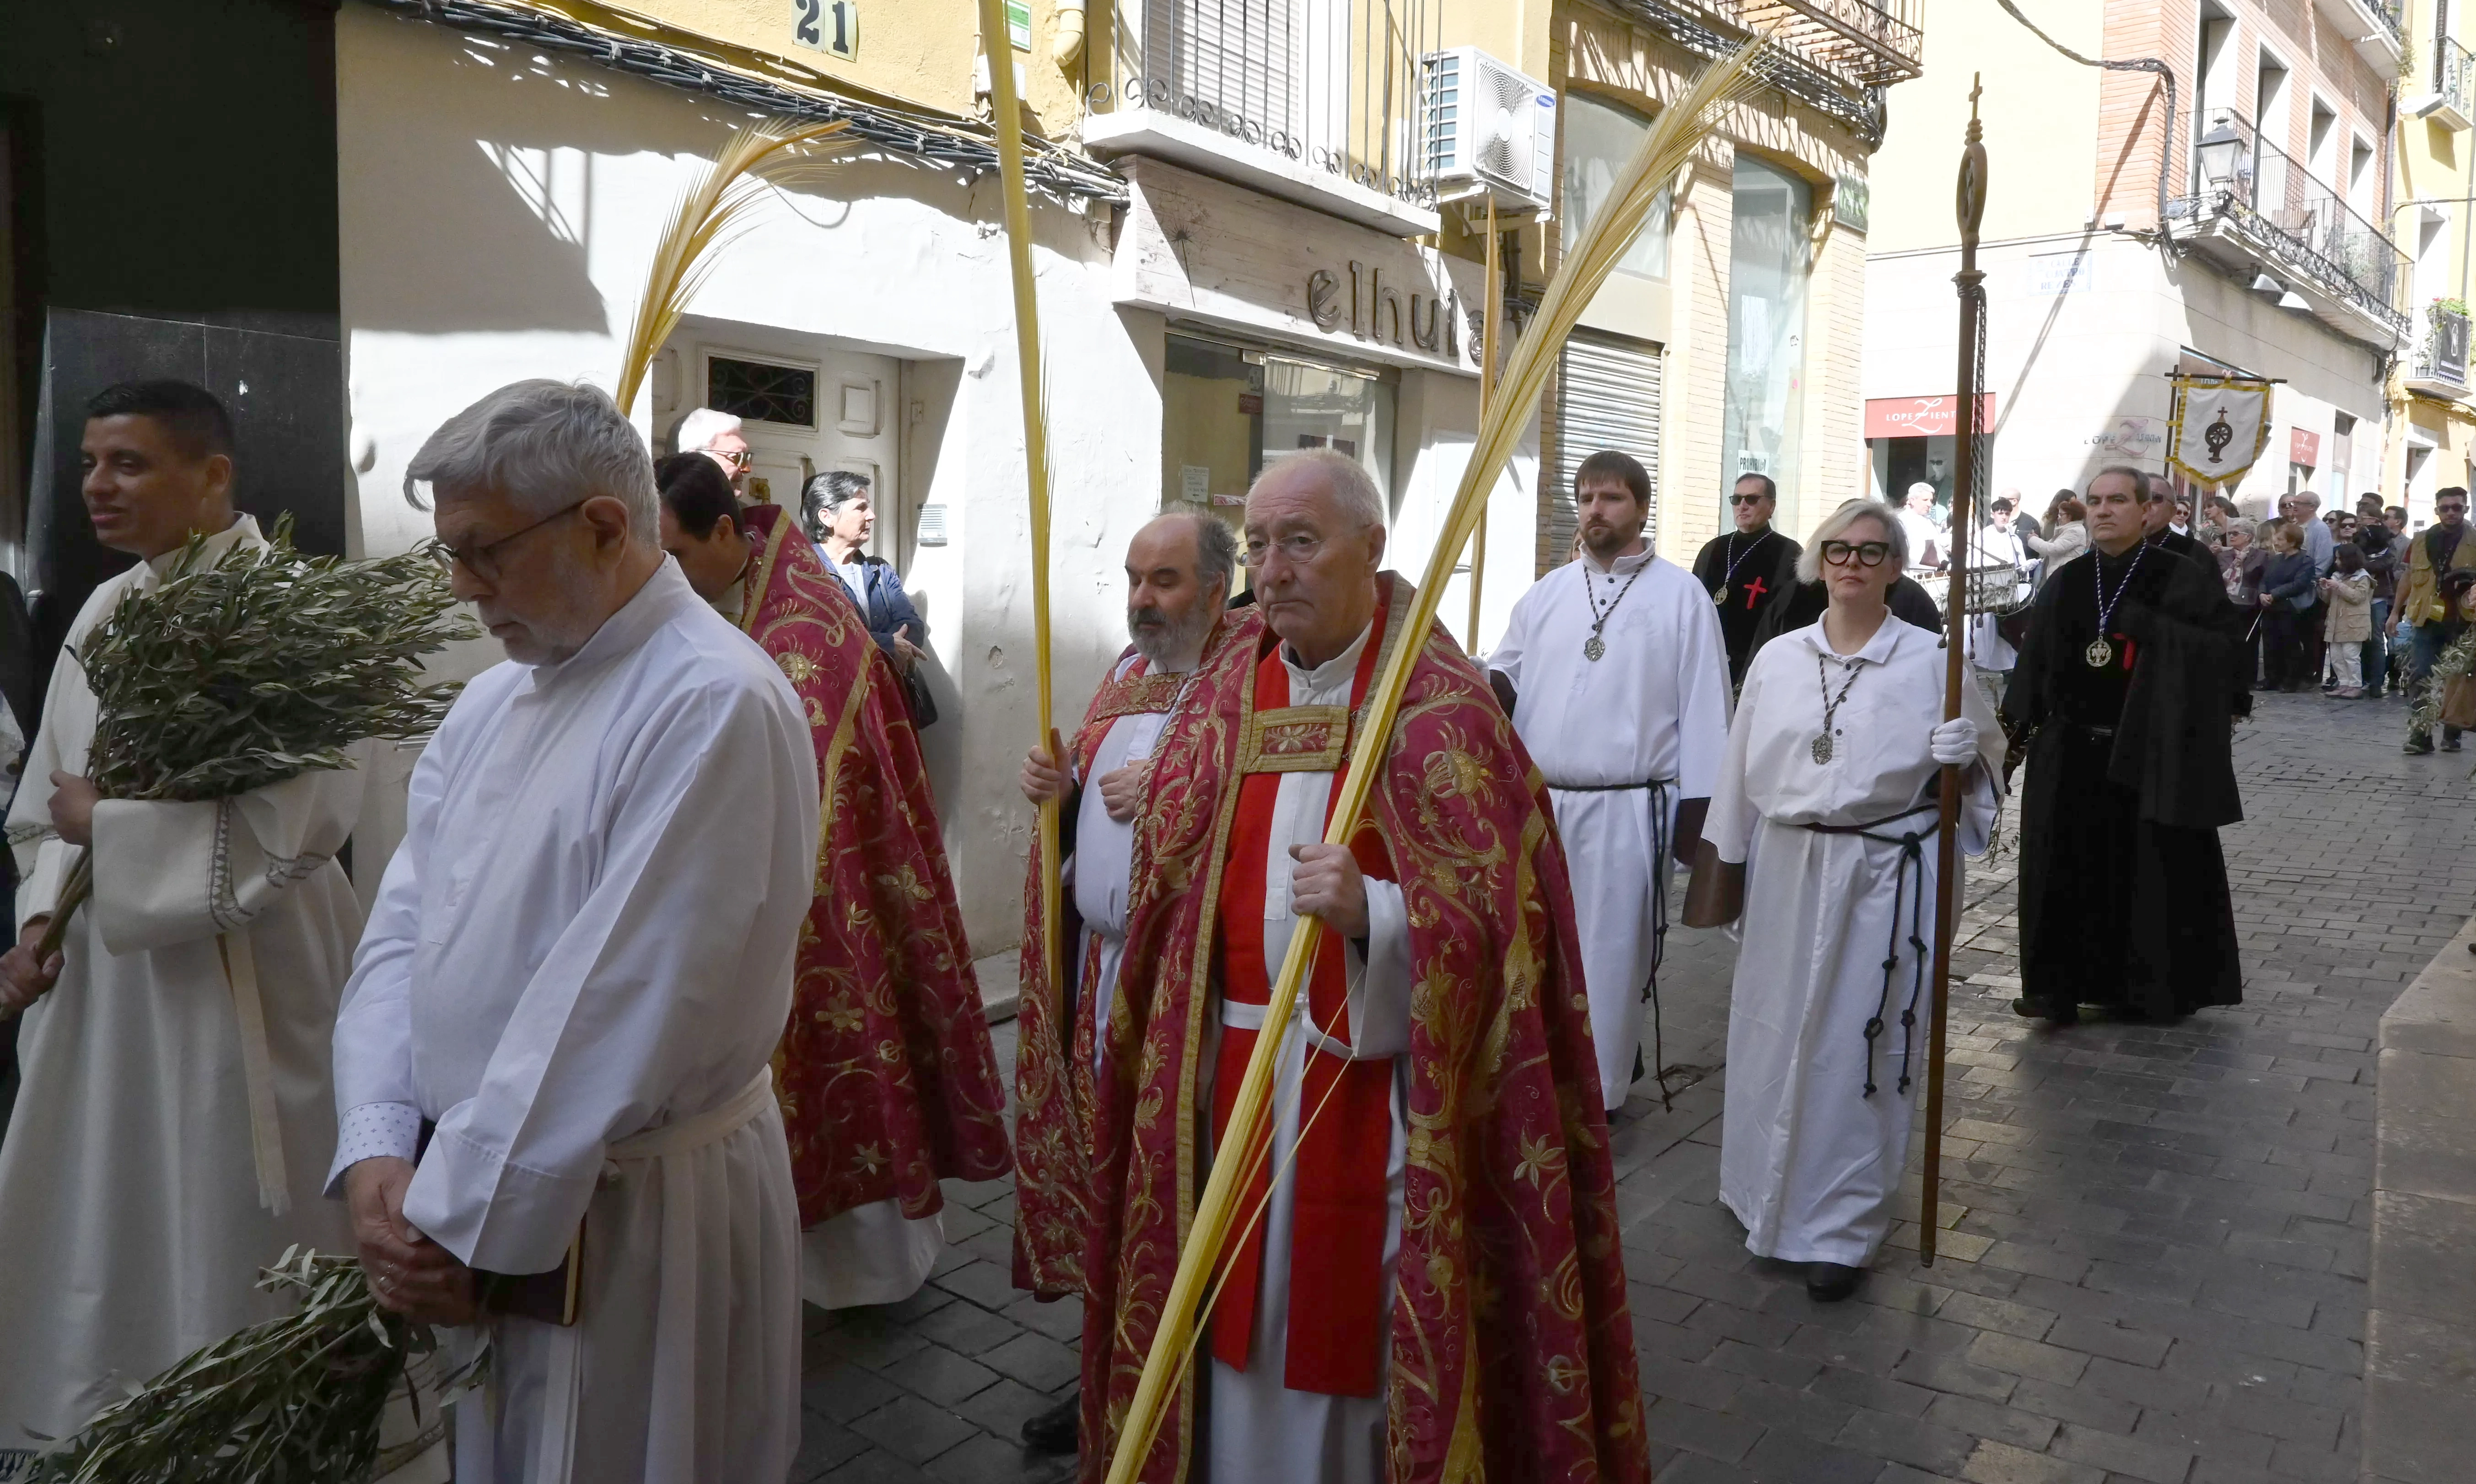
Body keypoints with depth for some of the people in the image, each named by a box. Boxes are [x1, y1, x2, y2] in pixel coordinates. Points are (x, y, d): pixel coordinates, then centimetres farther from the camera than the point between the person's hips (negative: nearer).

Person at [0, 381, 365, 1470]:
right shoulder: (105, 610, 8)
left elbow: (291, 823, -24)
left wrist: (105, 828, -14)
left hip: (231, 979, -7)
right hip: (100, 965, 7)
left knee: (219, 1232, 8)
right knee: (90, 1221, 19)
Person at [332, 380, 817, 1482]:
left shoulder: (717, 706, -21)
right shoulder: (488, 705, 7)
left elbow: (618, 1009, -23)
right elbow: (403, 929, 4)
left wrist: (459, 1223, -16)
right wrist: (378, 1151, -8)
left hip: (634, 1218, -7)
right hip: (468, 1189, 7)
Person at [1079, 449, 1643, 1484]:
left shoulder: (1441, 709, -11)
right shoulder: (1222, 700, 6)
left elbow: (1498, 922, -16)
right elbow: (1165, 898, 15)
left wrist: (1374, 914, -29)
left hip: (1374, 1088, -4)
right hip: (1232, 1077, 5)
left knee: (1362, 1321, 8)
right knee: (1241, 1319, 15)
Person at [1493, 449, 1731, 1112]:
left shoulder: (1681, 596, -1)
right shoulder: (1546, 593, 12)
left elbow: (1703, 710, -3)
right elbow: (1507, 674, 17)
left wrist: (1697, 814, -7)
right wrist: (1491, 684, -9)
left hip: (1627, 811, -4)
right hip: (1539, 804, 4)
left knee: (1608, 957, 4)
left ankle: (1593, 1096, 18)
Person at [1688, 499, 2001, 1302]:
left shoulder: (1930, 659, -2)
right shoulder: (1777, 659, 5)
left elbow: (1988, 749, 9)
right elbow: (1742, 767, 9)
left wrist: (1963, 754, -14)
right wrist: (1722, 859, 9)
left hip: (1883, 875, -3)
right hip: (1784, 866, 3)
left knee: (1859, 1043, 1)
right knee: (1772, 1033, 12)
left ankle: (1842, 1226, 16)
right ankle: (1770, 1192, 33)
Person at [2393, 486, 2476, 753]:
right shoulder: (2421, 540, 7)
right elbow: (2409, 577, 15)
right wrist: (2396, 612, 14)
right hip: (2427, 620, 2)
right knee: (2419, 676, -5)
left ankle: (2452, 735, 17)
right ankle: (2420, 733, -6)